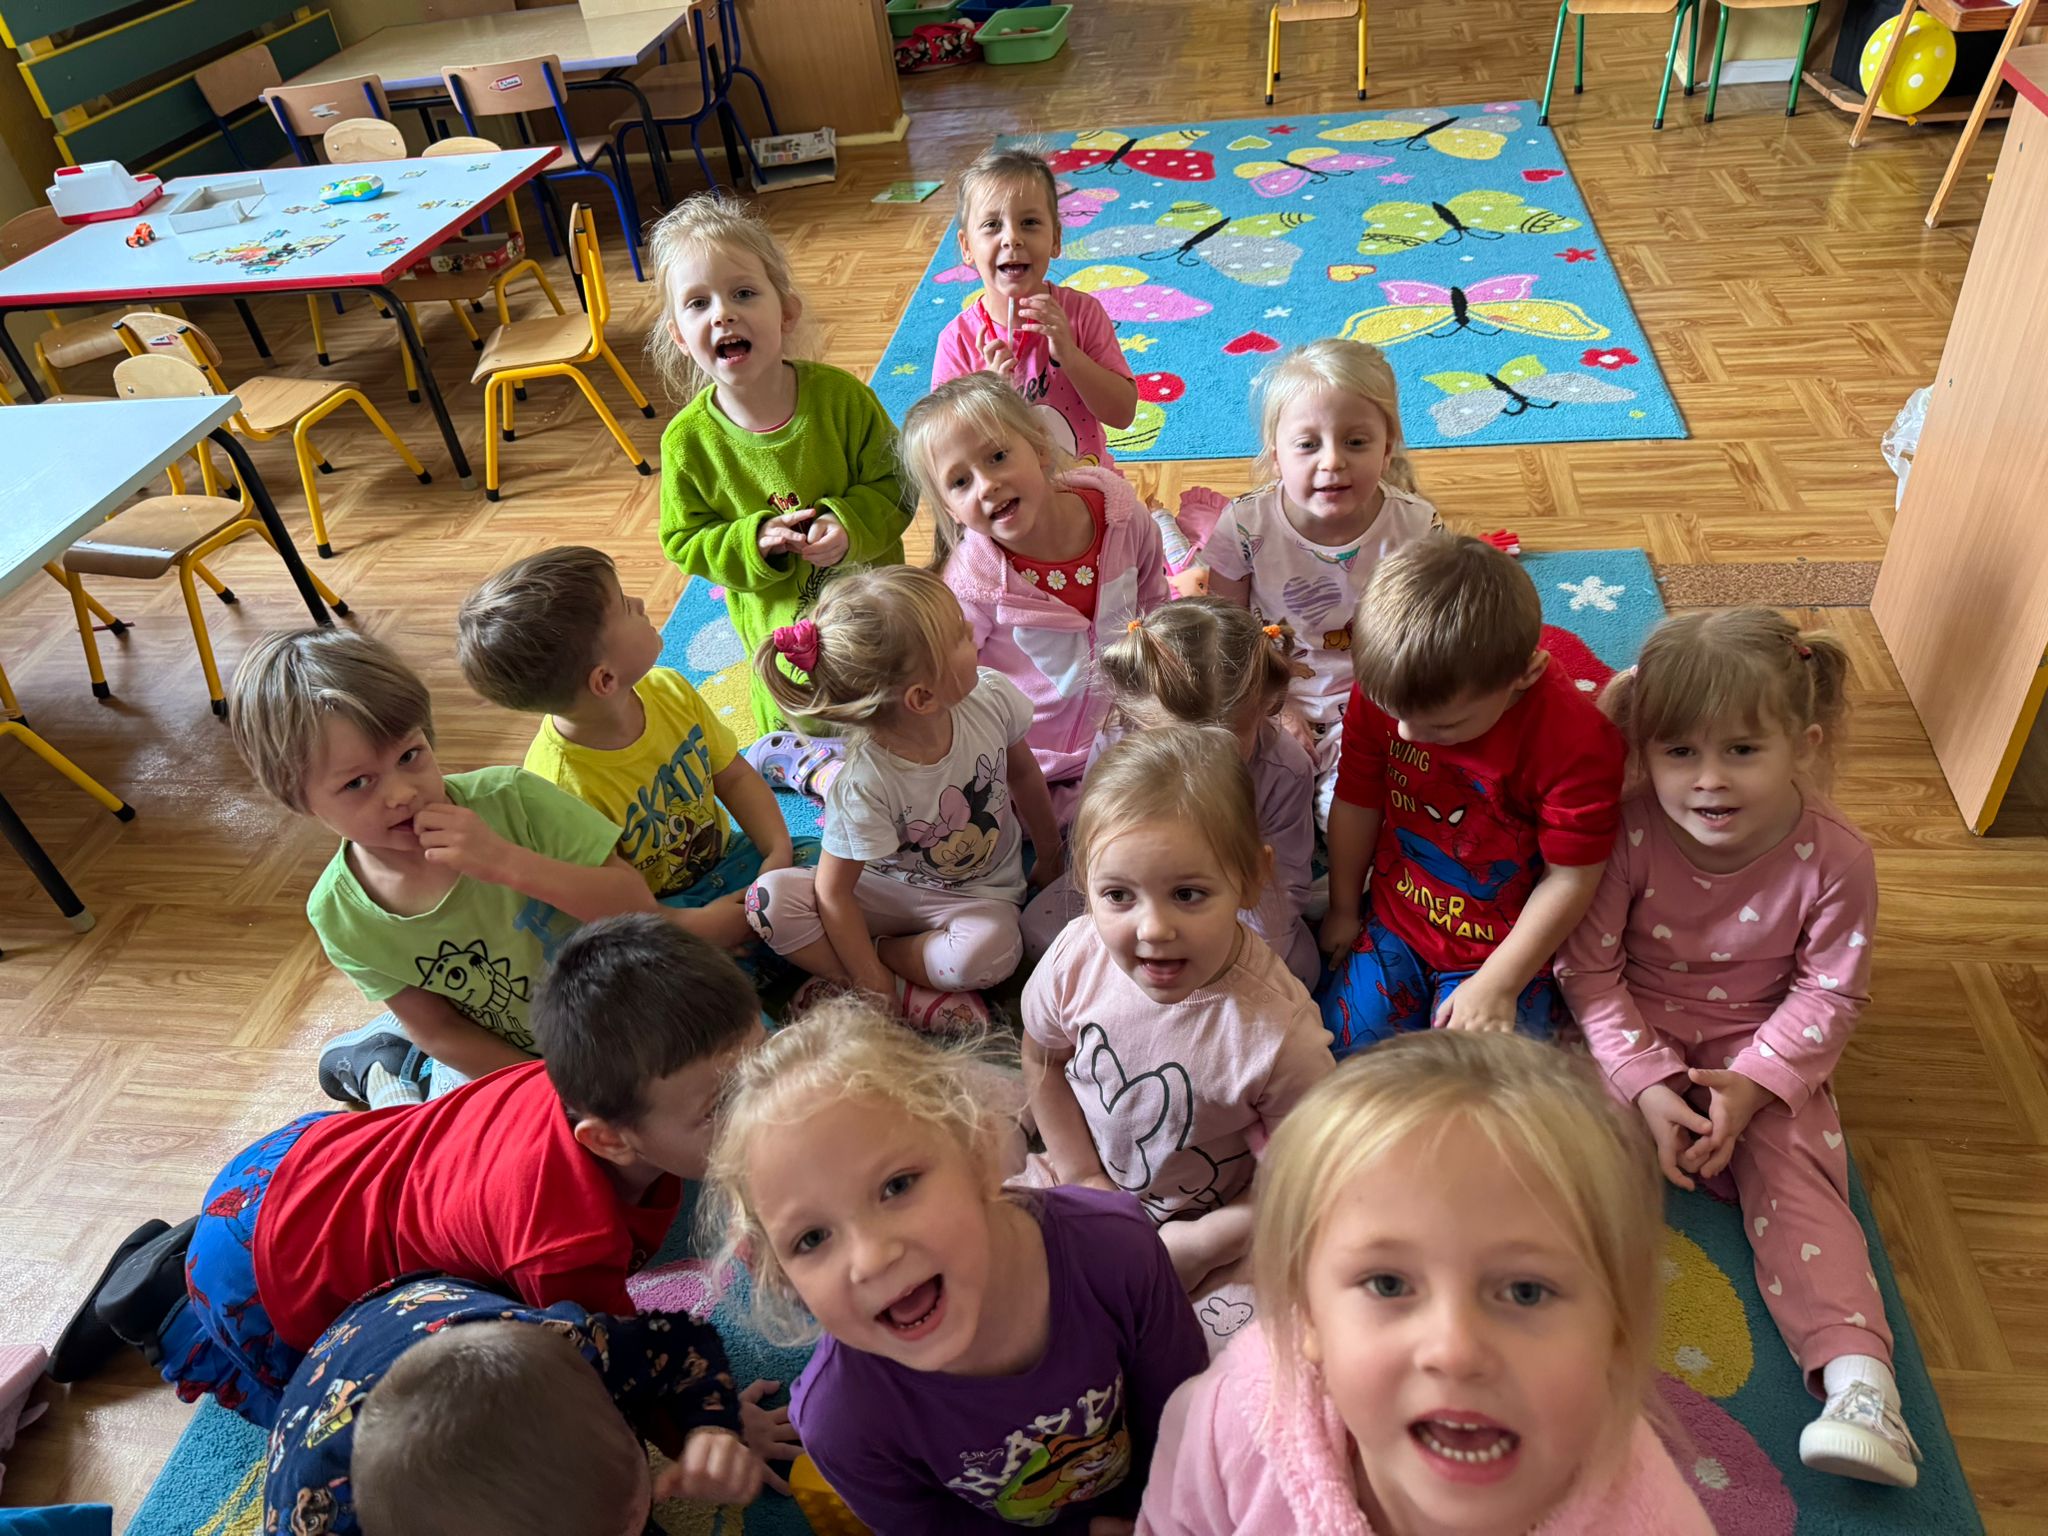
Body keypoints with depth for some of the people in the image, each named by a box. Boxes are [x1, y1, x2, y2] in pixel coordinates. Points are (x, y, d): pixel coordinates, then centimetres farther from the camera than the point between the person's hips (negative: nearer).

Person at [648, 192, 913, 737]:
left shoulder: (841, 396, -19)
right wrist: (753, 543, -25)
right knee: (797, 754, 21)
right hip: (779, 627, 0)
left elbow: (895, 482, -10)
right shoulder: (687, 440, -17)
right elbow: (684, 543, -7)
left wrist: (852, 523, -29)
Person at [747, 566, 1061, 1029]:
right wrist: (872, 980, -20)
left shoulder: (991, 696, -19)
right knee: (771, 897, -26)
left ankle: (839, 975, -11)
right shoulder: (865, 783, -30)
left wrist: (1048, 852, 15)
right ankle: (915, 994, -21)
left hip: (978, 894, 2)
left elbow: (1023, 772, 4)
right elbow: (833, 891, -20)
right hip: (888, 891, -2)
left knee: (990, 950, -35)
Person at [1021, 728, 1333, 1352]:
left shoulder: (1279, 1031, -34)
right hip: (1100, 1185, 3)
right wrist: (1081, 1175, -2)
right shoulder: (1075, 960, -23)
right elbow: (1044, 1055, 1)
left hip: (1220, 1223, -3)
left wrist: (1199, 1244, -16)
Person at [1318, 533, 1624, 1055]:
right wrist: (1342, 908, 10)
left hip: (1504, 949, -3)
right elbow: (1356, 803, -2)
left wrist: (1497, 985, -15)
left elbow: (1570, 878, -17)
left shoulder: (1577, 741, -27)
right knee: (1343, 1043, -5)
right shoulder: (1383, 692, -16)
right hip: (1394, 921, 4)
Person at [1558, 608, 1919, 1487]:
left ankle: (1858, 1378, -13)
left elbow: (1830, 994, -9)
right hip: (1633, 1039, 0)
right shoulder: (1630, 834, -22)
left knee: (1795, 1178, -14)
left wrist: (1752, 1085, -21)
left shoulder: (1834, 859, -19)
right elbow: (1589, 967, -15)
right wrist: (1646, 1084, -22)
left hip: (1760, 1052, 0)